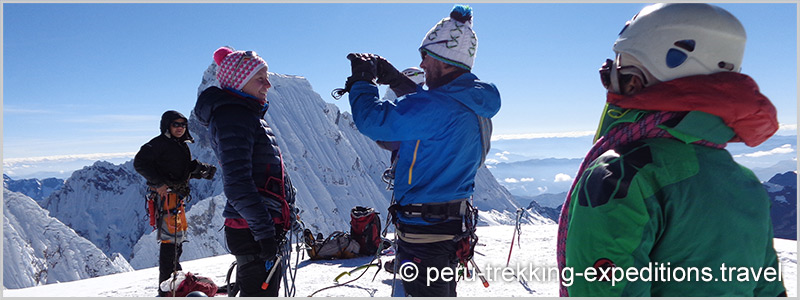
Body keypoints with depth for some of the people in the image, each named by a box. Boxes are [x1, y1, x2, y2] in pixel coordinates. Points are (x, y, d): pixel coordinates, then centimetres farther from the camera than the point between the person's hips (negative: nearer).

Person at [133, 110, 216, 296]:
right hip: (165, 195, -10)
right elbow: (140, 163, -16)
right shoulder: (160, 143, -8)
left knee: (179, 237, 18)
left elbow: (188, 169, 23)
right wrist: (158, 183, -22)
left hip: (177, 197, 10)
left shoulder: (182, 146, 18)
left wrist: (203, 171, 4)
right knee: (170, 238, -11)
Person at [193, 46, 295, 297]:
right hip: (252, 230, -10)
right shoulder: (232, 117, -15)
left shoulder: (248, 114, 17)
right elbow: (237, 183, -22)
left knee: (267, 290, 21)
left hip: (264, 226, 10)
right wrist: (264, 231, -22)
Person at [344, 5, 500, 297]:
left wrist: (363, 80, -2)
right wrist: (392, 78, 17)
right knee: (444, 292, 23)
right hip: (455, 226, 10)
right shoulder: (475, 107, 6)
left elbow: (373, 120, -20)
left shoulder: (437, 107, -24)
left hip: (424, 231, -9)